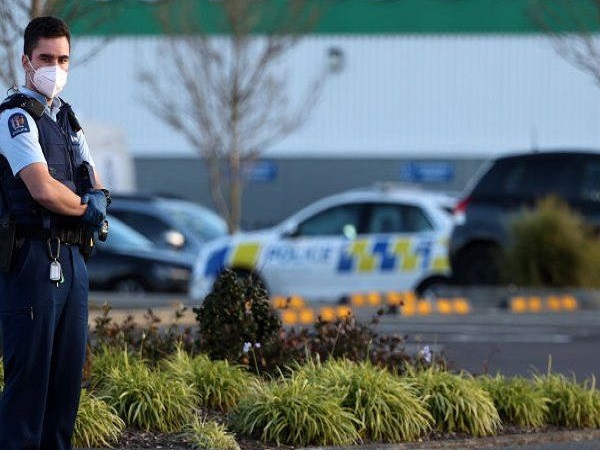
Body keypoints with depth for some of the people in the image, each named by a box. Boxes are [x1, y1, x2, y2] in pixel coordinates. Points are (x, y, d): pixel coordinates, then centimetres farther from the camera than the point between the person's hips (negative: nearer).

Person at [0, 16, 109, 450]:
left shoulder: (66, 118, 19)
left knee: (68, 373, 8)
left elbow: (96, 186, 17)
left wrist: (98, 199, -7)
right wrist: (86, 205, -3)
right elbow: (43, 189, -20)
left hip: (72, 260, 8)